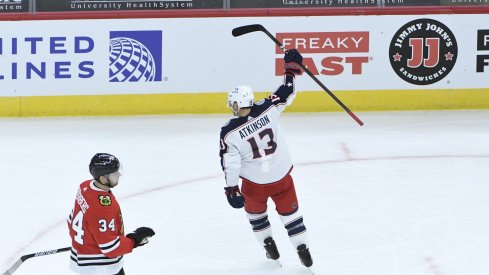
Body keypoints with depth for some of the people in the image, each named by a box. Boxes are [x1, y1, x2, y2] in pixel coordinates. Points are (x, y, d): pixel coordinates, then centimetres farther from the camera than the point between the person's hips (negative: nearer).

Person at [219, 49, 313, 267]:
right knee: (289, 211, 19)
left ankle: (269, 245, 33)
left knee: (255, 211, 28)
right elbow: (287, 93, -4)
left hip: (255, 182, -2)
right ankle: (303, 249, 20)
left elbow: (230, 164, -16)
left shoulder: (229, 133, -20)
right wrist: (292, 67, 8)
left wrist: (231, 189, -6)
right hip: (281, 176, 2)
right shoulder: (268, 110, -17)